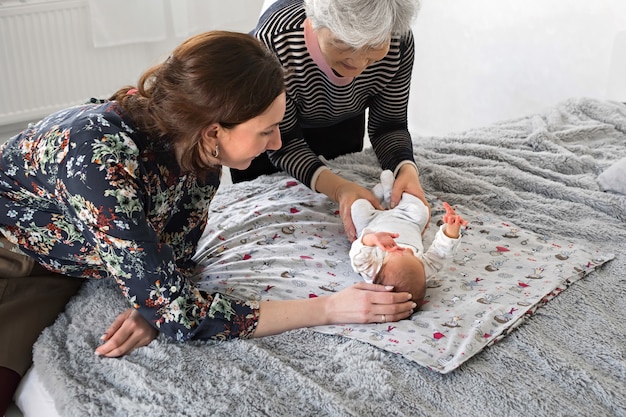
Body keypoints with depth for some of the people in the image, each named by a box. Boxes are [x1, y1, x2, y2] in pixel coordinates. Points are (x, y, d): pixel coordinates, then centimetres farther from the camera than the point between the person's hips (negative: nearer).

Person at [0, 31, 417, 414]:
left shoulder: (197, 147, -19)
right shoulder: (101, 156, -39)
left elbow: (175, 258, -6)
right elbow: (178, 312, -37)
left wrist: (155, 305, -28)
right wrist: (329, 309, -34)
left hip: (73, 265, 5)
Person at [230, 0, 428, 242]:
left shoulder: (399, 41, -34)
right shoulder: (273, 42, -44)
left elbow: (388, 125, -22)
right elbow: (283, 144, -33)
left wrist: (407, 170, -43)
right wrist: (337, 187, -50)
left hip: (341, 124, 3)